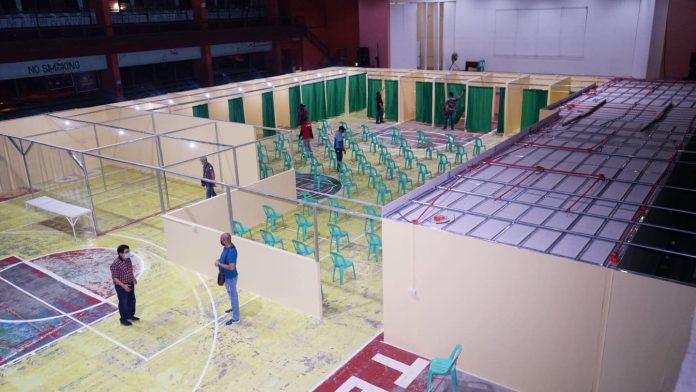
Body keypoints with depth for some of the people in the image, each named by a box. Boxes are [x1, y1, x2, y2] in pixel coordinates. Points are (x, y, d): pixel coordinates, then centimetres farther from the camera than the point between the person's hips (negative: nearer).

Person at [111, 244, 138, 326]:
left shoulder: (128, 260, -3)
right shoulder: (115, 264, -27)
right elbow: (115, 278, -24)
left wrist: (133, 278, 11)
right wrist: (123, 286, -27)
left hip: (130, 284, 8)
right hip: (121, 287, -8)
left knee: (132, 300, 21)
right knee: (123, 303, 8)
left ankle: (131, 315, 41)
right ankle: (123, 319, 26)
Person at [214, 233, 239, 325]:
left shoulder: (231, 251, -34)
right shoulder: (226, 247, -4)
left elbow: (231, 267, -35)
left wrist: (219, 264, -25)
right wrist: (218, 260, -5)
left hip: (231, 277, -9)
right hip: (226, 275, 9)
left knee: (233, 295, 6)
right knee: (231, 293, 28)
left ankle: (235, 317, 21)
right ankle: (234, 308, 51)